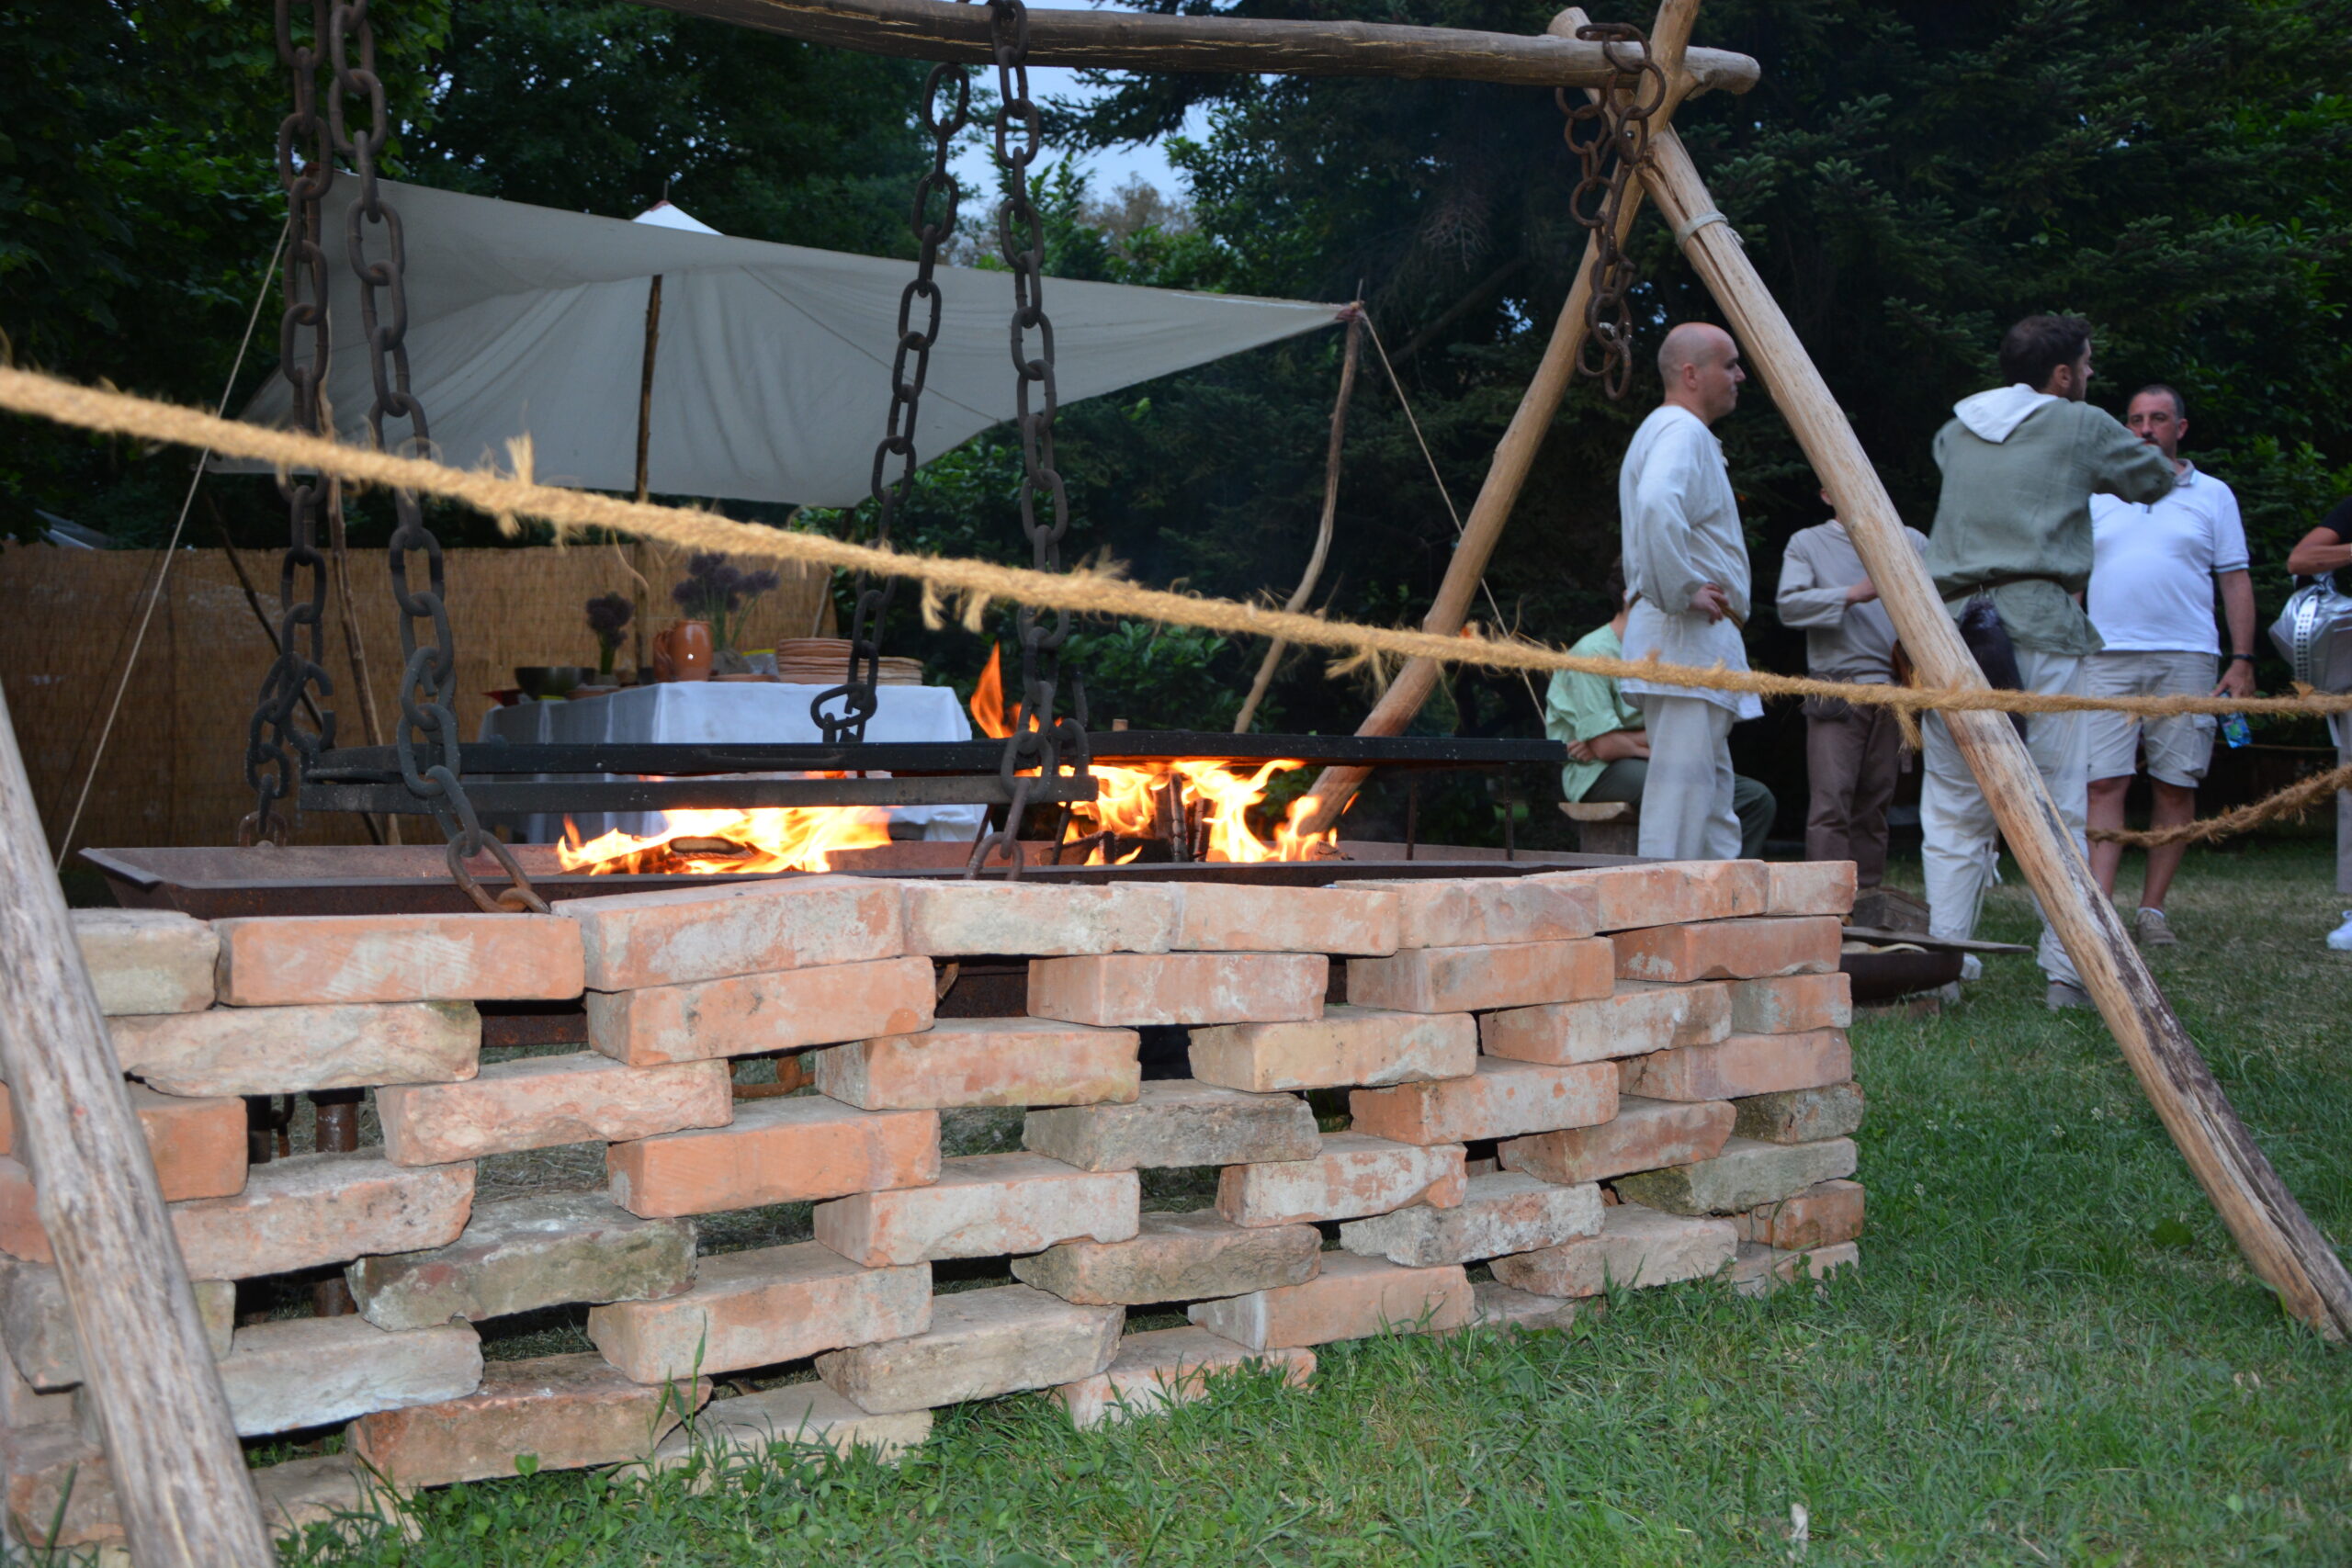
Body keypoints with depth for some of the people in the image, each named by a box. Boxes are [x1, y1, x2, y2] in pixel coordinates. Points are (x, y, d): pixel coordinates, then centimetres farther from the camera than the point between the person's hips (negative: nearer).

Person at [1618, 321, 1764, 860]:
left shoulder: (1677, 430, 22)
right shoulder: (1681, 431, -12)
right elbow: (1656, 508, -32)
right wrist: (1682, 594, -24)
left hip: (1698, 646, 11)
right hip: (1687, 640, -11)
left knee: (1712, 790, 12)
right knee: (1681, 787, -10)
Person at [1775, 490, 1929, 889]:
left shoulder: (1908, 540, 16)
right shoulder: (1807, 543, 9)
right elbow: (1789, 605, -5)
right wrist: (1851, 595, -15)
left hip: (1892, 688, 3)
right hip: (1837, 688, -3)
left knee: (1875, 801, 7)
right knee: (1831, 800, -12)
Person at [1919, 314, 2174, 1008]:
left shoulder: (1955, 430, 15)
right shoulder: (2080, 427, 5)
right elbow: (2159, 481, 17)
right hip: (2038, 631, -4)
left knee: (1953, 810, 7)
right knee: (2059, 809, 1)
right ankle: (2068, 972, 1)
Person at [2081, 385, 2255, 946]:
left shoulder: (2212, 495, 12)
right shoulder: (2097, 495, 15)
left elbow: (2236, 581, 10)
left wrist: (2242, 660, 0)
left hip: (2186, 660, 0)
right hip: (2108, 656, 0)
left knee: (2176, 786, 0)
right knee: (2104, 783, -9)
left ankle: (2152, 909, 7)